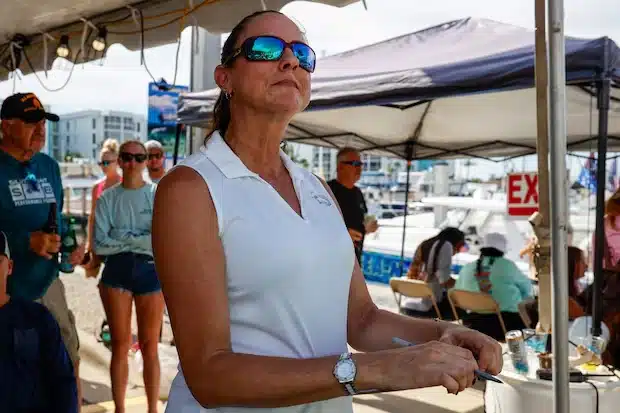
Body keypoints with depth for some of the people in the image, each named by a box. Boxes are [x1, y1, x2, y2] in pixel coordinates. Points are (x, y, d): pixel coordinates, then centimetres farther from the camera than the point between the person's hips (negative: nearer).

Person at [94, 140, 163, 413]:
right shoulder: (107, 198, 3)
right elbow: (100, 245, -6)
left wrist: (122, 238, -11)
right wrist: (141, 241, -10)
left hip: (151, 271, -1)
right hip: (117, 272, 1)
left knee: (149, 346, 5)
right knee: (120, 345, 7)